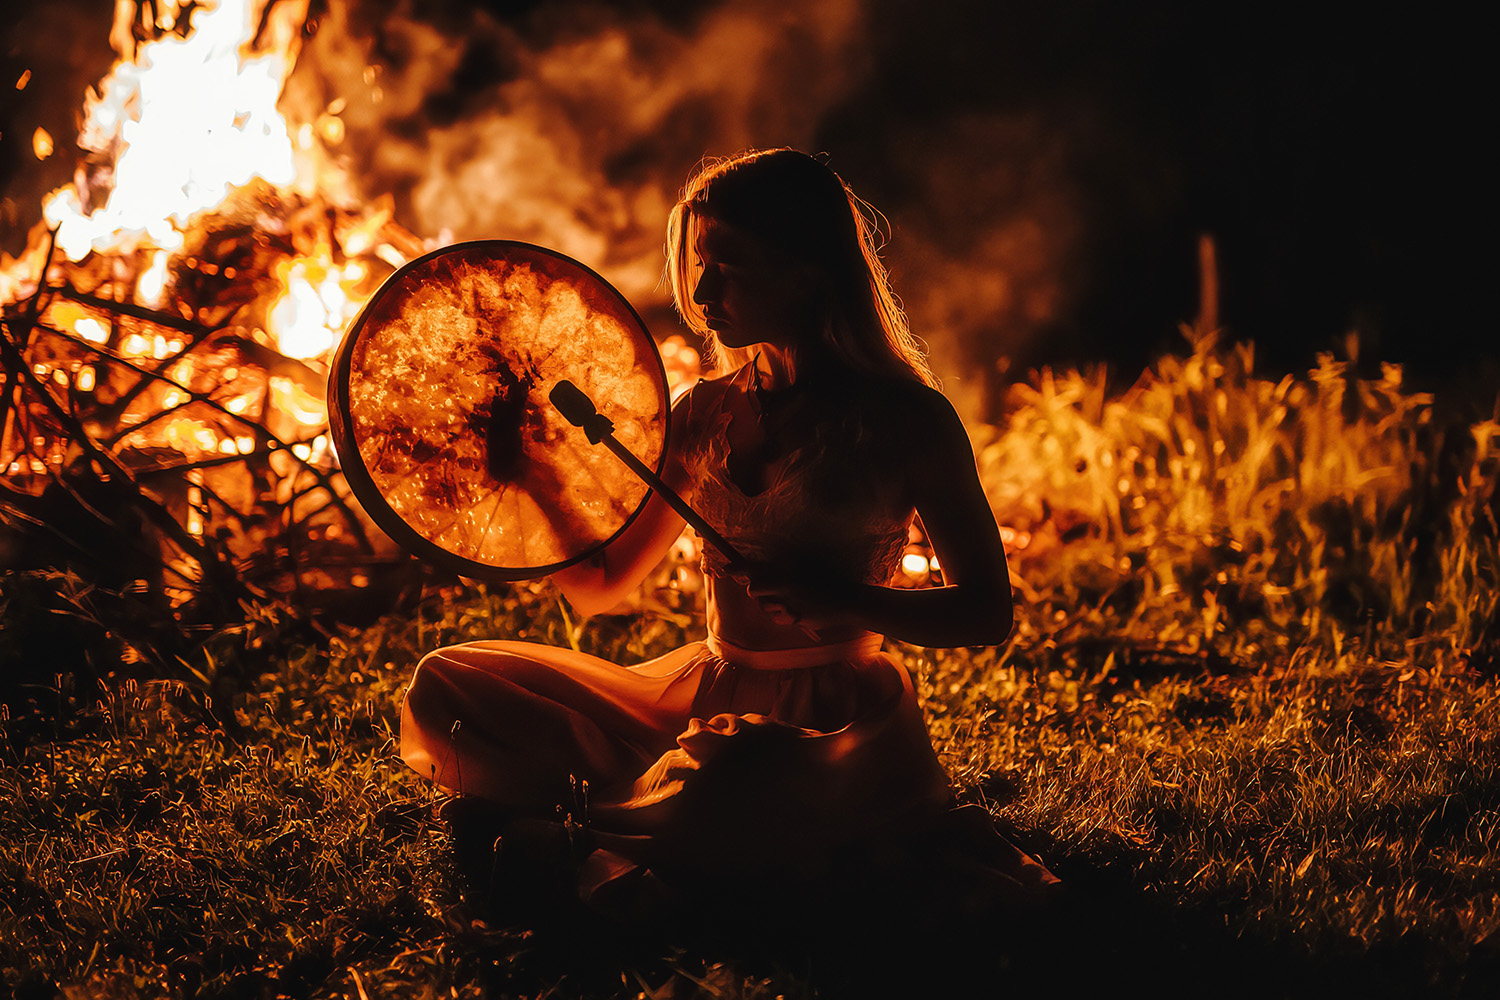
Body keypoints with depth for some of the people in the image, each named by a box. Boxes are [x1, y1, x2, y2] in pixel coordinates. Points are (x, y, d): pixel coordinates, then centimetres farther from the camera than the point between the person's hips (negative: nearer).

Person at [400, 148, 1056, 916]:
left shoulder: (904, 420, -5)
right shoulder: (708, 412, 10)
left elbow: (986, 612, -5)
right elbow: (599, 586, 14)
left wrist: (842, 597, -20)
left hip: (838, 723, -6)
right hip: (702, 699, 6)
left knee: (734, 781, -41)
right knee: (448, 688, -5)